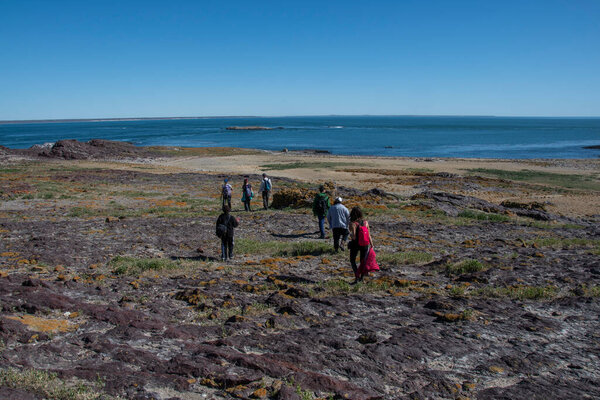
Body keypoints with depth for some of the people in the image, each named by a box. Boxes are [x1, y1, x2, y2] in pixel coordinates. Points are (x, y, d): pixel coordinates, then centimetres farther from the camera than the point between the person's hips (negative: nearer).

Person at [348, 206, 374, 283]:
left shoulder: (353, 224, -18)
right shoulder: (365, 222, -5)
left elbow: (353, 237, -22)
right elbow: (369, 235, -2)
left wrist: (351, 235, -1)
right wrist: (371, 244, 7)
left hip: (355, 244, -4)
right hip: (365, 245, 4)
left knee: (352, 260, 15)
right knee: (363, 261, 19)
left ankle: (357, 277, 2)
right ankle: (361, 277, 27)